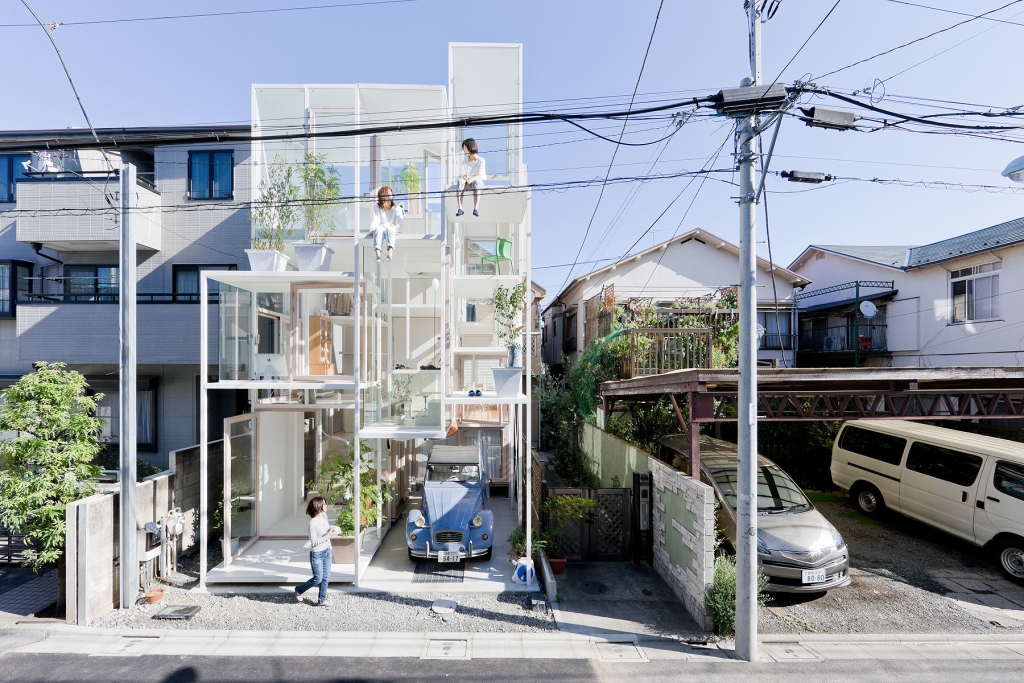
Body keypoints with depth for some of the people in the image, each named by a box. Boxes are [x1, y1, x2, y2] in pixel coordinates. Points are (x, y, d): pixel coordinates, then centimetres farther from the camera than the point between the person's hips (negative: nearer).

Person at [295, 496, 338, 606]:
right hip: (317, 554, -7)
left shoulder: (324, 515, -4)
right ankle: (299, 590, 30)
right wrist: (328, 535, -26)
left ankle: (322, 600, 27)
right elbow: (314, 542, -23)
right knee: (317, 579, 5)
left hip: (327, 551, 7)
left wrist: (333, 528, -2)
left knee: (326, 577, 12)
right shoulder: (312, 523, -25)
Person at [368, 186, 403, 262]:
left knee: (389, 229, -36)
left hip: (391, 230, 0)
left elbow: (398, 221, -3)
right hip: (380, 230, 0)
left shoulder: (397, 208, 10)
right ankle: (378, 255, -56)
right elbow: (375, 220, -2)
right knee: (378, 229, -35)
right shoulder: (376, 207, 9)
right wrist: (373, 230, -18)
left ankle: (390, 253, -60)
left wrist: (398, 230, -21)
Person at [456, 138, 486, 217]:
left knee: (476, 181, -39)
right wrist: (467, 181, -21)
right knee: (460, 181, -31)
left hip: (479, 183, -3)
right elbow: (464, 175, 4)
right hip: (468, 184, 3)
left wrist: (471, 179, -31)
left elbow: (480, 175, -10)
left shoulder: (481, 160, 3)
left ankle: (476, 209, -53)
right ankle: (460, 208, -43)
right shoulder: (464, 162, 16)